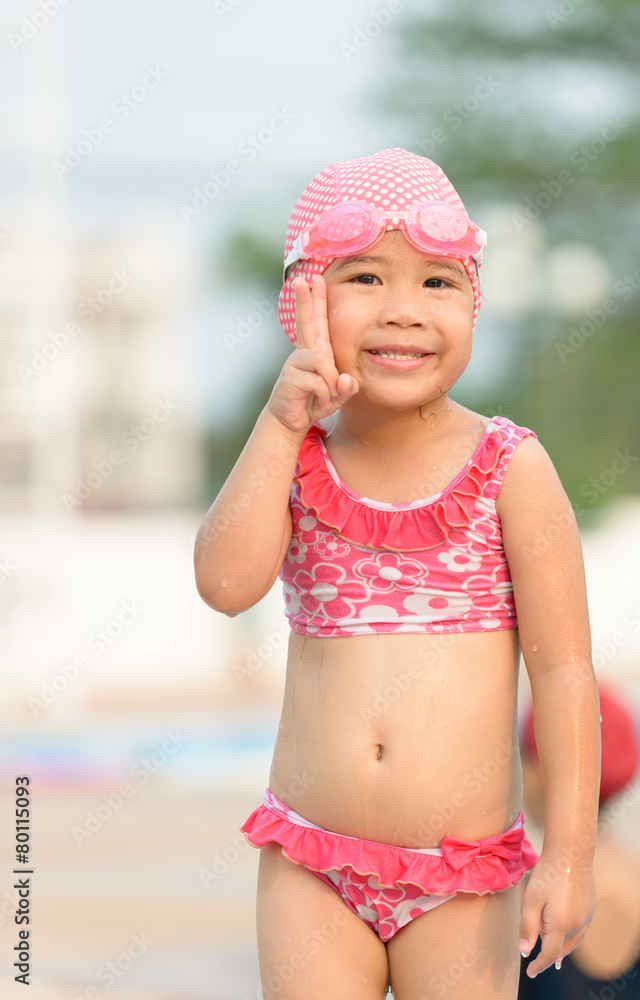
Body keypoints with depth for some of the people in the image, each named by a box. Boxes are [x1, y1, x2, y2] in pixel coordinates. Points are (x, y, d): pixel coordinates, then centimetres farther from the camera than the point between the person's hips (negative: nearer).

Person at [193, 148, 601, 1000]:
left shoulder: (510, 469, -5)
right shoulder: (291, 461, 3)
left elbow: (563, 670, -6)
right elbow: (225, 583, -15)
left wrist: (570, 853, -10)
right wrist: (282, 422, -15)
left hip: (464, 881, -2)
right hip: (313, 867, 2)